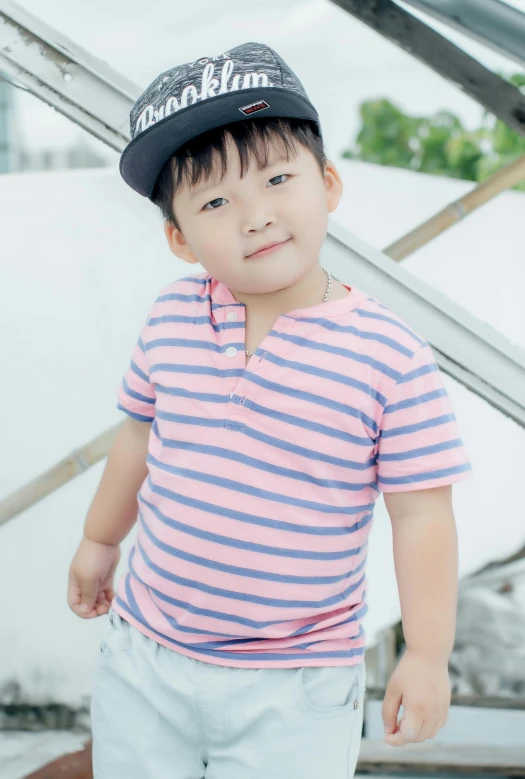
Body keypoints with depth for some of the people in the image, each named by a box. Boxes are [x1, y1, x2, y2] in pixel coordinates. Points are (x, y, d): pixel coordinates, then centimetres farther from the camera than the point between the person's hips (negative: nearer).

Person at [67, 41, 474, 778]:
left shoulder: (391, 357, -17)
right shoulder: (172, 318, -6)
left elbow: (422, 514, -11)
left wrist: (427, 655, -8)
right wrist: (99, 539, 23)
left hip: (294, 690, -4)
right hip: (144, 660, 4)